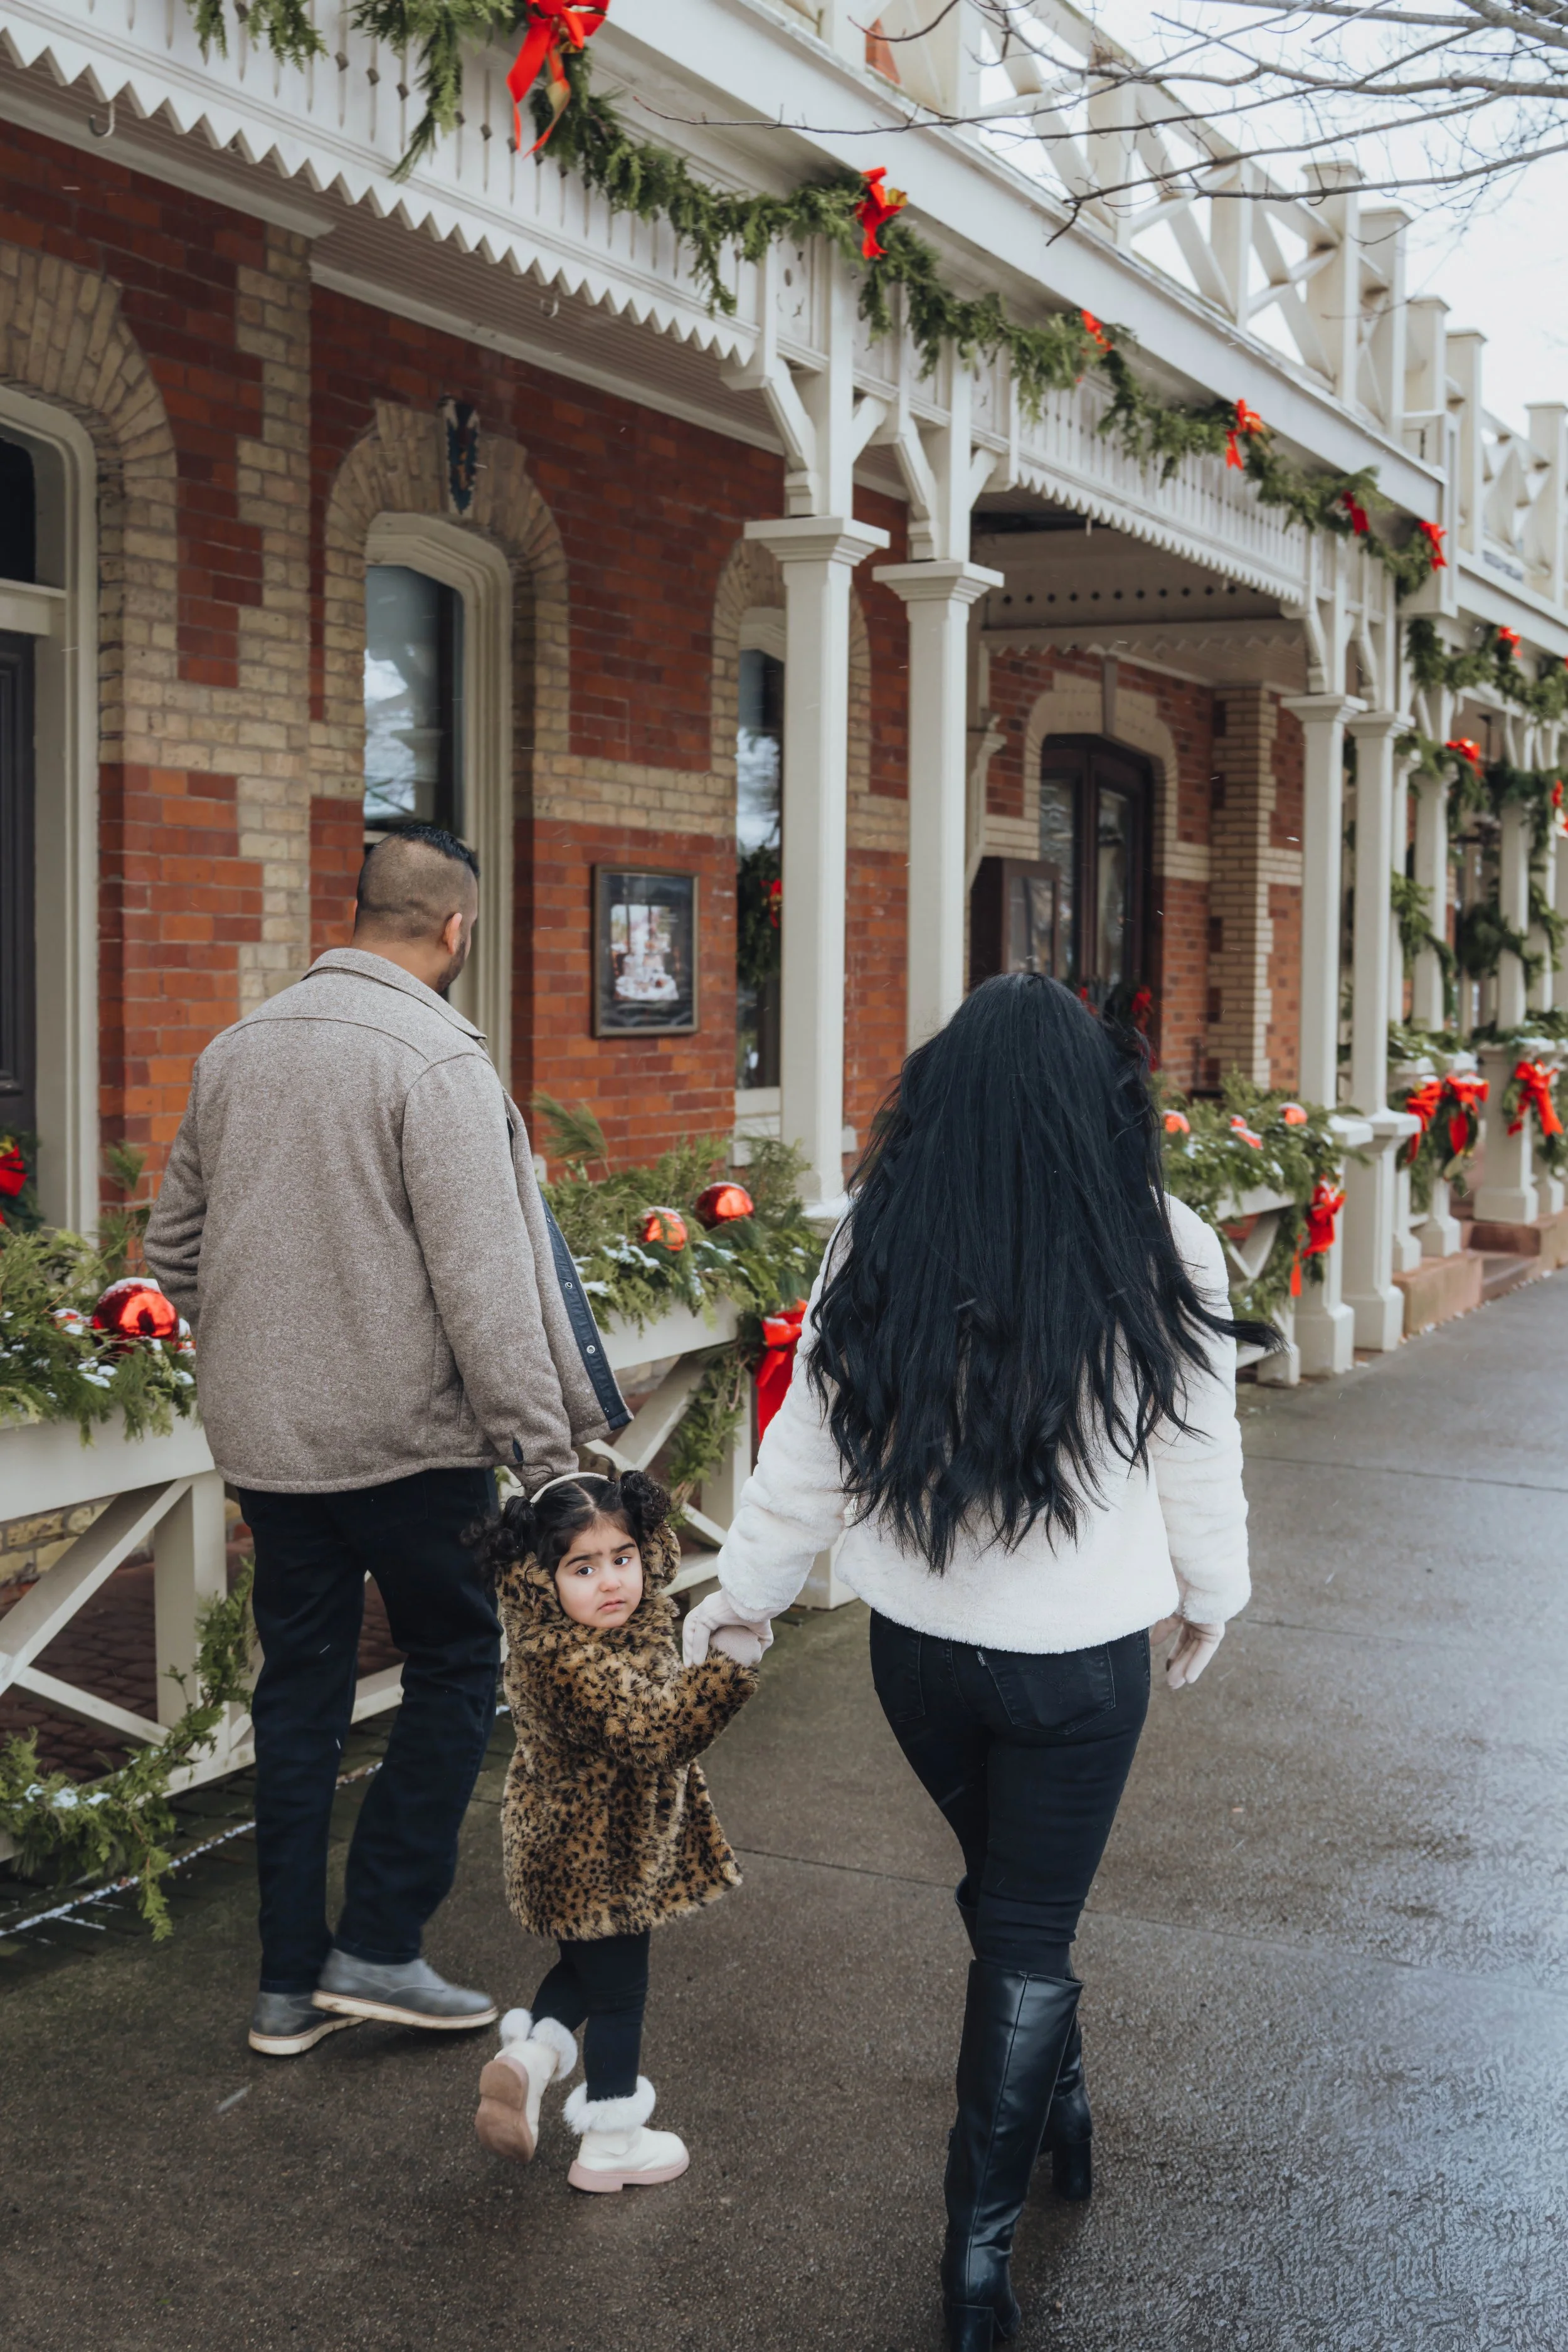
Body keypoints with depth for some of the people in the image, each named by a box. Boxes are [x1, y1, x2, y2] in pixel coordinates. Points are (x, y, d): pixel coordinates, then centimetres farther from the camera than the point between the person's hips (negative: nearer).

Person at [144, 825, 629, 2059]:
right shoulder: (438, 1059, -14)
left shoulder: (236, 1050, 8)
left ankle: (290, 1982, 20)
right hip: (405, 1437, -6)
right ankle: (377, 1945, 9)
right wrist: (545, 1451, -16)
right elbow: (485, 1284, -19)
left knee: (301, 1688, 14)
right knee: (456, 1669, 10)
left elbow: (174, 1249, 15)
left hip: (263, 1435, 7)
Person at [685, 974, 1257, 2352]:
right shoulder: (1159, 1256, -16)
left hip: (919, 1645, 2)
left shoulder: (877, 1254, -12)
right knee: (1029, 1930, 11)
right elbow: (1199, 1461, -4)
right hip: (1081, 1657, -2)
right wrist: (1211, 1594, 15)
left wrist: (747, 1587, 13)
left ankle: (1058, 2109, 44)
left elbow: (811, 1445, -3)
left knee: (1007, 1896, 26)